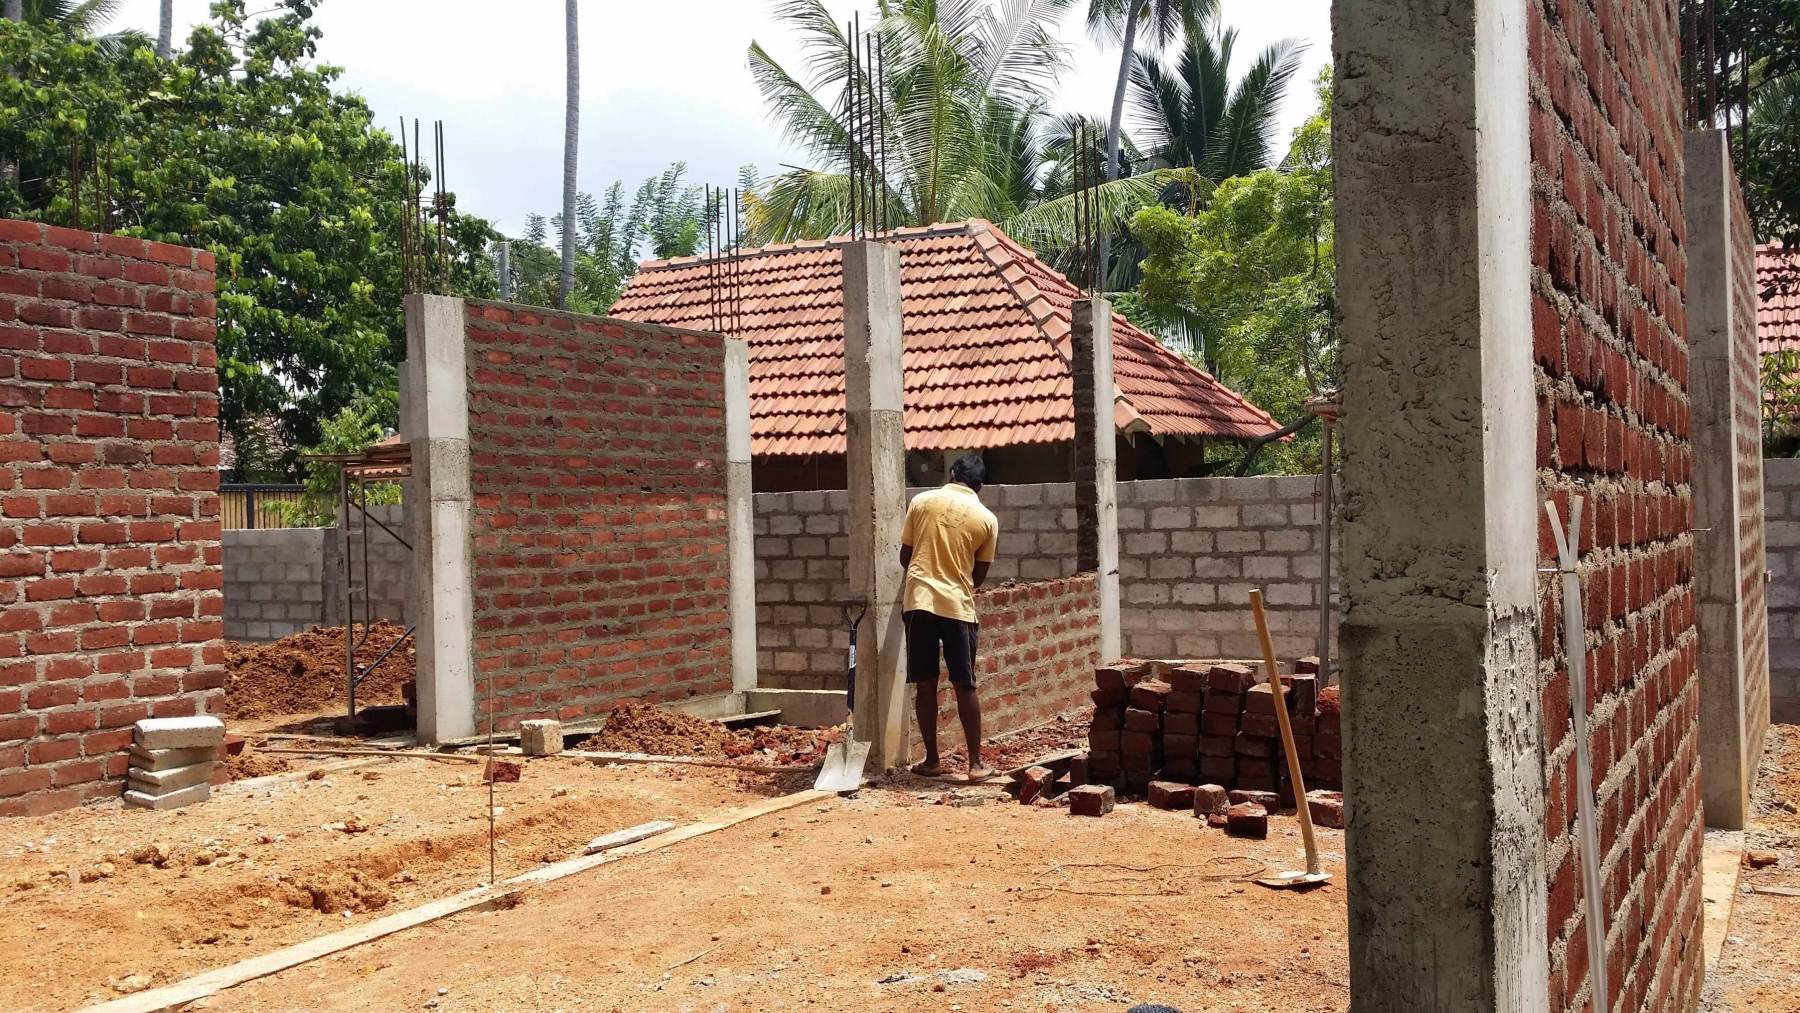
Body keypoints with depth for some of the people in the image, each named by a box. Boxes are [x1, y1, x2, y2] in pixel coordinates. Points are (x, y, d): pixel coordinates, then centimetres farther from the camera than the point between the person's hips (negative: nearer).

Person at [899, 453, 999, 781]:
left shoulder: (921, 501, 4)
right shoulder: (987, 519, 3)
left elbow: (905, 557, 10)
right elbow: (979, 576, 9)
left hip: (919, 601, 1)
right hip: (958, 605, -1)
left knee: (925, 685, 8)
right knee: (965, 687, 5)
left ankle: (931, 760, 13)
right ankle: (976, 764, 7)